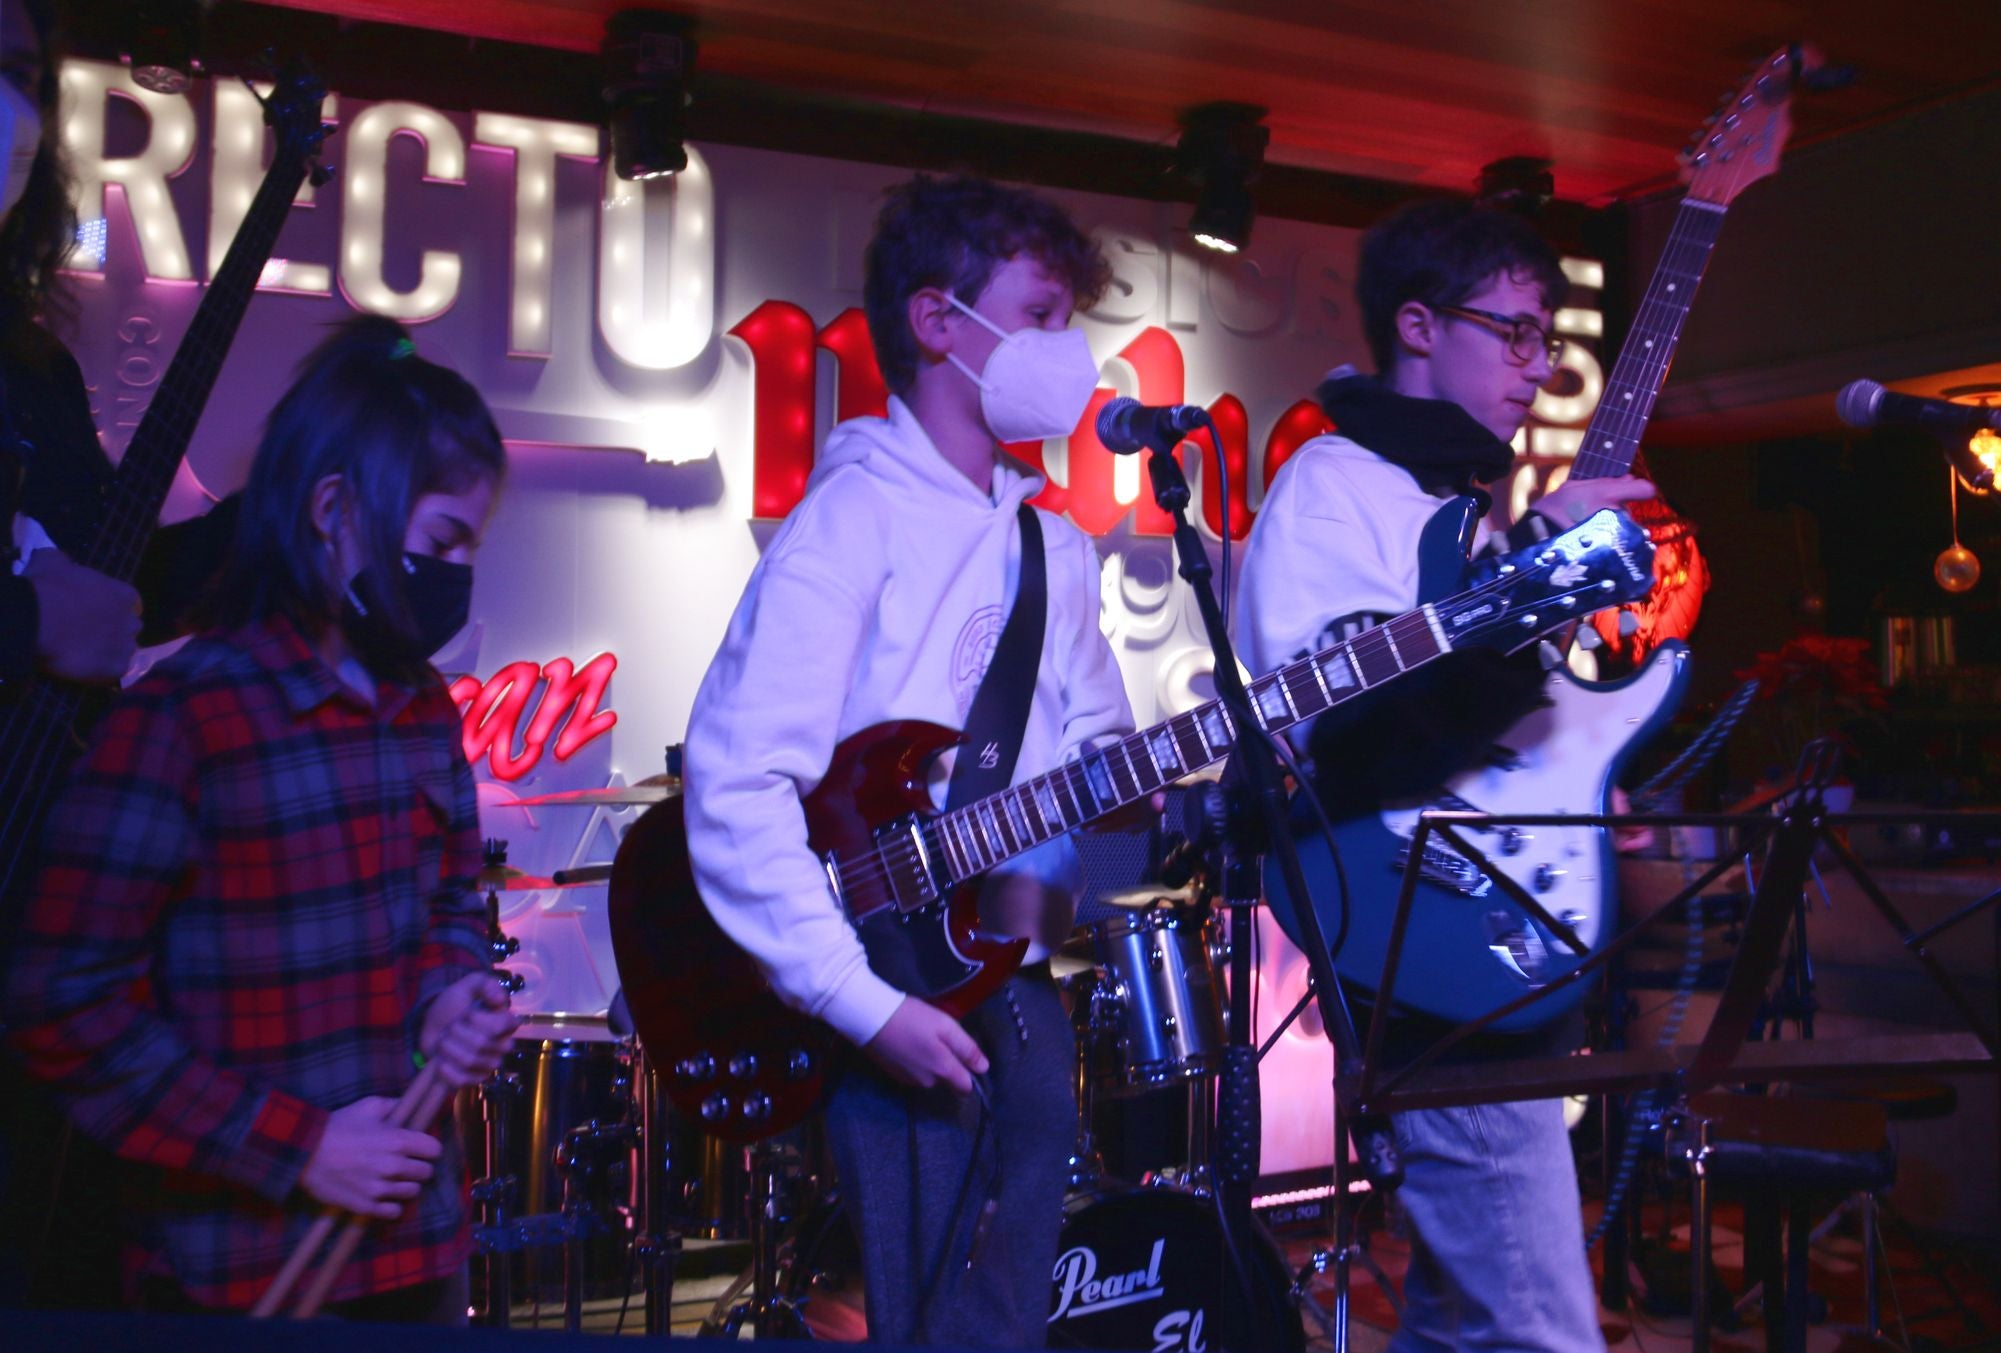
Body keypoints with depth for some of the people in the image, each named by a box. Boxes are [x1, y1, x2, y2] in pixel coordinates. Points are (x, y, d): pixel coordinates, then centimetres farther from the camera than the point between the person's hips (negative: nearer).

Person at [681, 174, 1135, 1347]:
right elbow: (738, 784, -20)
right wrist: (864, 1002, -22)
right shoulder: (855, 521, -11)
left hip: (1023, 979, 8)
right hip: (900, 991, -7)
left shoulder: (1052, 544, 14)